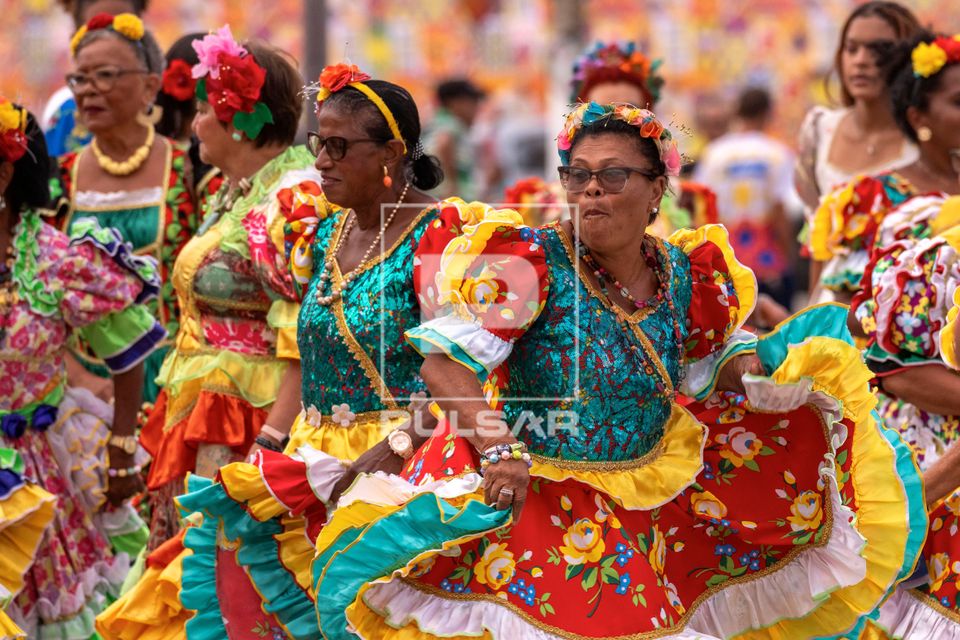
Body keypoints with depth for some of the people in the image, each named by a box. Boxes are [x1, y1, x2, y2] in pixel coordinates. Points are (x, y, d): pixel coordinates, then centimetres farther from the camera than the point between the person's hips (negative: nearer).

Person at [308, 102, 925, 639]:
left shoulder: (686, 275, 2)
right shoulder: (531, 262, -14)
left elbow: (708, 371, 18)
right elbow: (446, 361, -21)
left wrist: (751, 368, -4)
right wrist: (497, 449, -34)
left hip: (642, 505, 5)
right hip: (528, 491, -5)